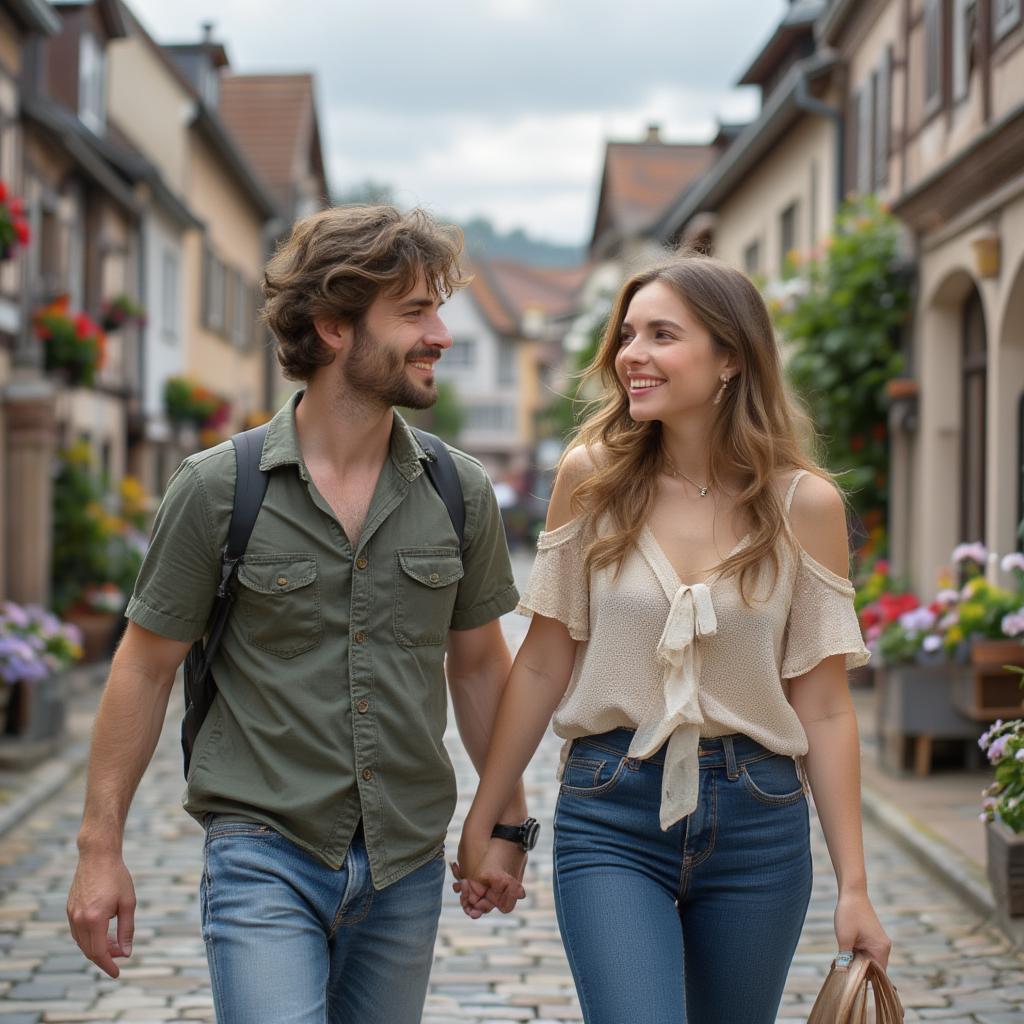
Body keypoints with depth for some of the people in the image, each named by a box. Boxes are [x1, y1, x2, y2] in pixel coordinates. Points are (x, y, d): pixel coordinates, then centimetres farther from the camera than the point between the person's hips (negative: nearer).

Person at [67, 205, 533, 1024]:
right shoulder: (217, 488, -7)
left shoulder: (460, 492, 2)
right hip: (266, 853, -4)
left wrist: (508, 821, 16)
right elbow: (146, 667, -1)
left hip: (407, 864, 4)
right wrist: (100, 848, -1)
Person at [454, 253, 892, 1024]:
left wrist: (854, 887, -1)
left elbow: (824, 708, 0)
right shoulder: (591, 477, -2)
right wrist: (483, 822, 7)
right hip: (611, 815, -1)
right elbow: (543, 665, 5)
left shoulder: (804, 503, -3)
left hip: (757, 819, 1)